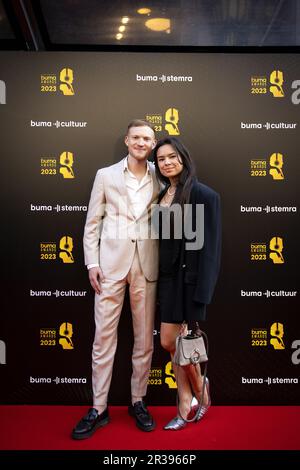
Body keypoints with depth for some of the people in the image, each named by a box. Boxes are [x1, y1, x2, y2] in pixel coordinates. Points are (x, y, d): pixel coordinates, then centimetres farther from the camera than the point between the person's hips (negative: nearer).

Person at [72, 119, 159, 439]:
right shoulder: (105, 175, 6)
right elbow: (92, 223, 5)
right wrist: (92, 263, -3)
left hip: (146, 263, 1)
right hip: (111, 262, -1)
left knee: (144, 336, 9)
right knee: (103, 336, 3)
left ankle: (138, 401, 26)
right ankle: (99, 408, 17)